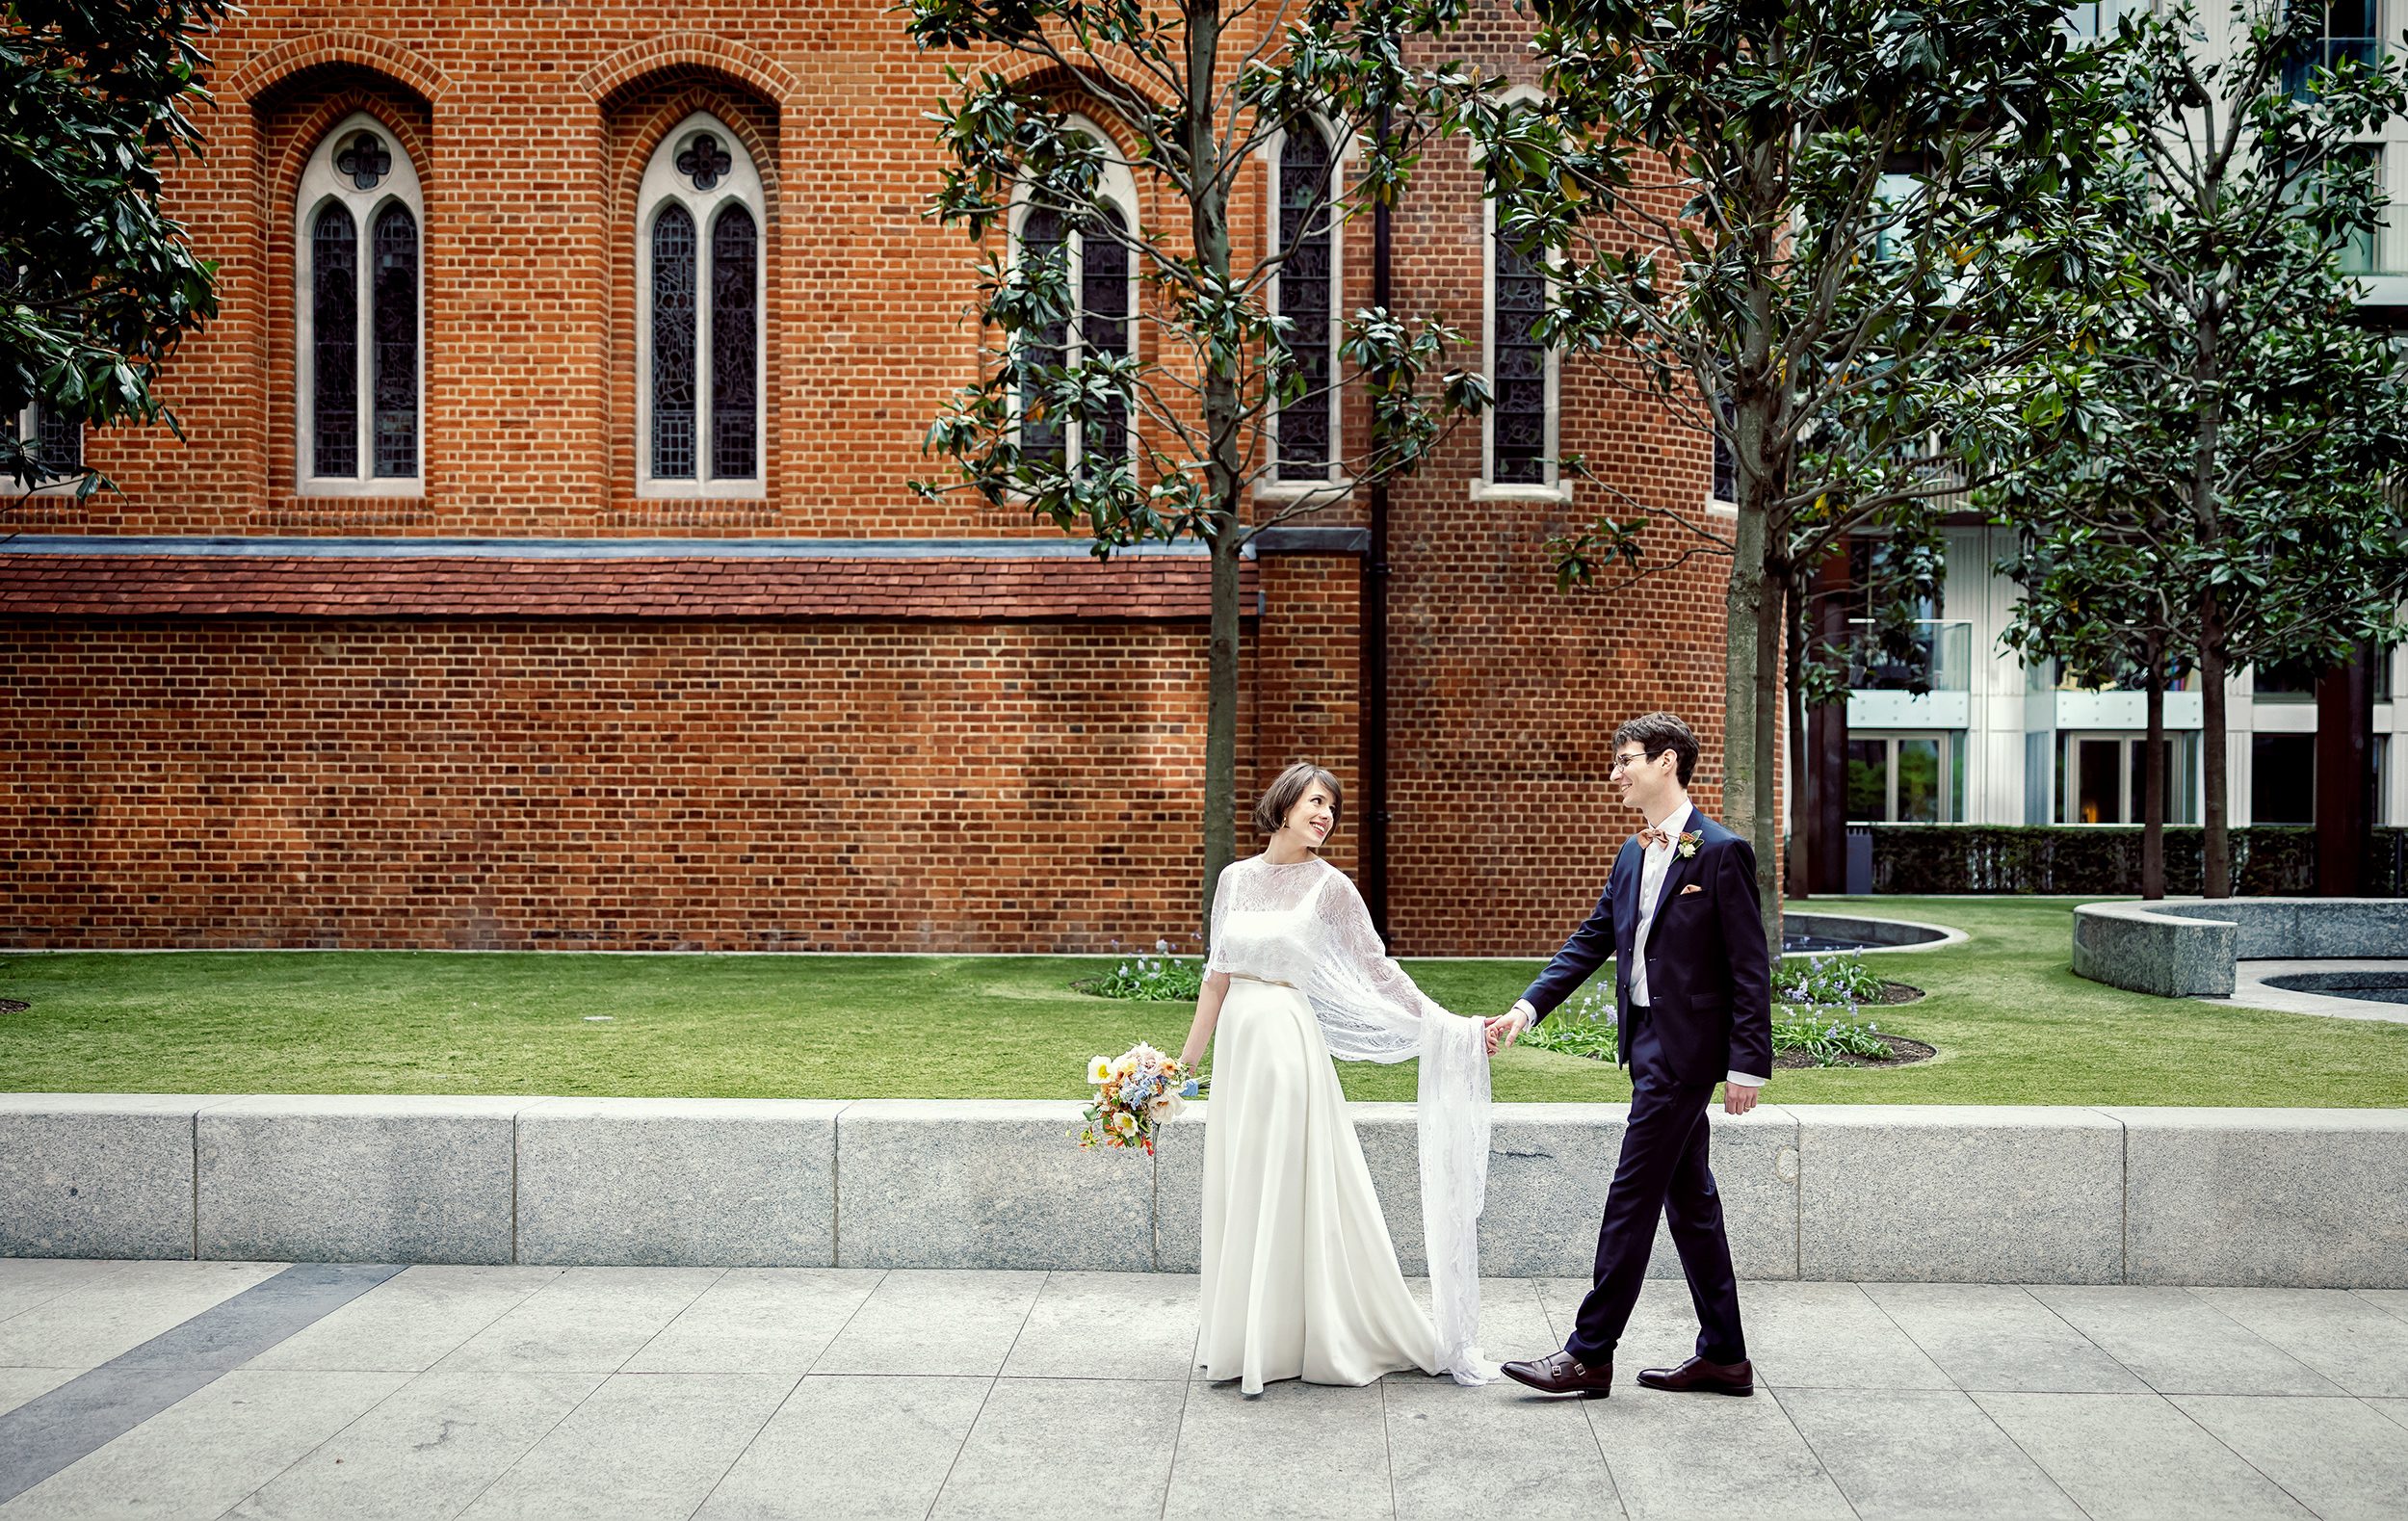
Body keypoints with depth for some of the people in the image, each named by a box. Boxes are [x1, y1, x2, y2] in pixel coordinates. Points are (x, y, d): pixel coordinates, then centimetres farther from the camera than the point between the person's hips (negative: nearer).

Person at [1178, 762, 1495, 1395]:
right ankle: (1243, 1339, 23)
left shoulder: (1329, 886, -4)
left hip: (1289, 1045, -5)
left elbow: (1379, 970, -2)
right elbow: (1218, 976, 13)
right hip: (1237, 1042, 5)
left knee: (1292, 1194, -2)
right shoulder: (1236, 878, 8)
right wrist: (1186, 1060, 14)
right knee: (1240, 1195, 11)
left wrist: (1451, 1028, -8)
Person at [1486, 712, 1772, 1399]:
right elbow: (1590, 941, 13)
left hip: (1685, 1050, -9)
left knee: (1632, 1196, -5)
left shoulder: (1723, 852, -12)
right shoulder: (1633, 854, 12)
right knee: (1690, 1200, 13)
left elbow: (1750, 968, -12)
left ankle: (1589, 1353, 3)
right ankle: (1724, 1356, 23)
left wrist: (1748, 1064, -15)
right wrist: (1527, 1007, 4)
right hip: (1647, 1043, 9)